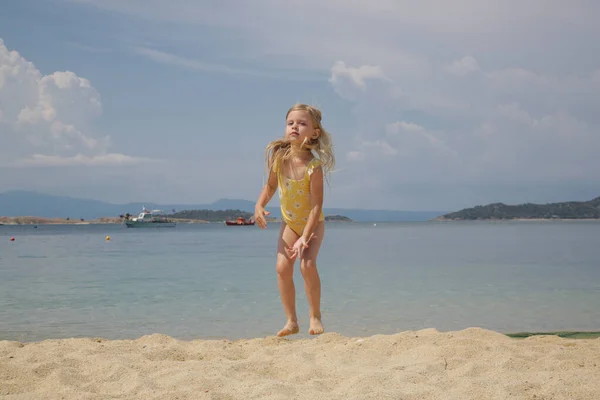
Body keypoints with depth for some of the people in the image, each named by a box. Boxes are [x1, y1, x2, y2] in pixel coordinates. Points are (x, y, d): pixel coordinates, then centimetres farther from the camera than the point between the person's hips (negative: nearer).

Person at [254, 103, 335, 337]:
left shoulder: (314, 167, -28)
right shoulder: (279, 158, -14)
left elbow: (317, 205, -26)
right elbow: (271, 186, 3)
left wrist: (304, 238, -30)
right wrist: (259, 206, -15)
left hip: (312, 223, -4)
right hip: (289, 222, 4)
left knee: (307, 264, -22)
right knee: (282, 267, -9)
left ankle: (315, 316, -2)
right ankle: (291, 321, 3)